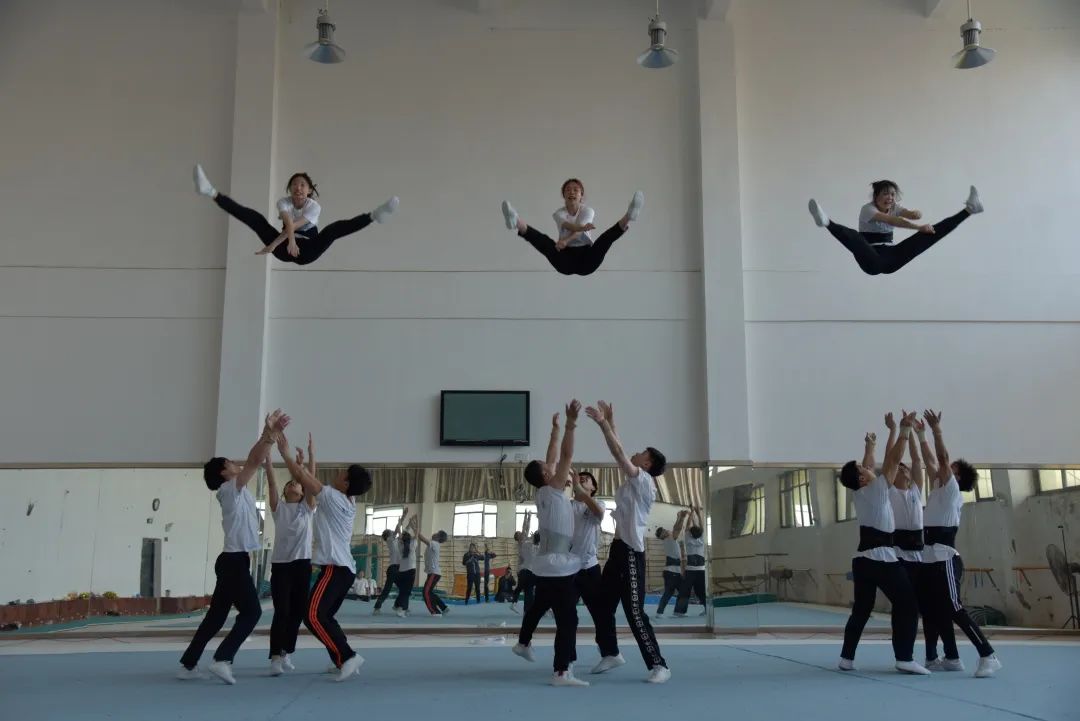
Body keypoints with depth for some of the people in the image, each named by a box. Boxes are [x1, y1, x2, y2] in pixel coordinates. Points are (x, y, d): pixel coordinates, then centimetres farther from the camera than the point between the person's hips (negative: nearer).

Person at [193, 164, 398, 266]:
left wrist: (272, 245, -40)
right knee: (255, 218, -16)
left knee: (334, 229, -27)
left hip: (308, 250, -2)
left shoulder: (314, 206, -14)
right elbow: (288, 223, -32)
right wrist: (291, 241, -54)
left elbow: (294, 226, -28)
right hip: (285, 247, 2)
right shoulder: (284, 202, -9)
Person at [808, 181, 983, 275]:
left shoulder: (894, 207, 10)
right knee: (853, 237, -38)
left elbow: (909, 214, -14)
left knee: (931, 232, -4)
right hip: (872, 260, -5)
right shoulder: (867, 209, -9)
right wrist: (919, 227, -36)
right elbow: (891, 220, -27)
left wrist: (916, 214, -39)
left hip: (891, 257, 5)